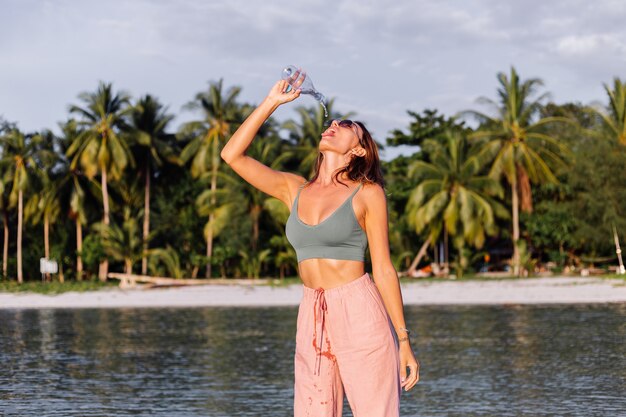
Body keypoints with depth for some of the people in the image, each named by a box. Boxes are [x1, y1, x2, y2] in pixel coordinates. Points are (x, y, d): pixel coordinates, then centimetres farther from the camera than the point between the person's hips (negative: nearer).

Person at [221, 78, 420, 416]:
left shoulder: (367, 193, 0)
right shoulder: (294, 189, 12)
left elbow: (384, 270, -1)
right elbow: (232, 154, 7)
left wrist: (403, 341, -3)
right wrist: (272, 102, 8)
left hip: (360, 316, -4)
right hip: (312, 320, 4)